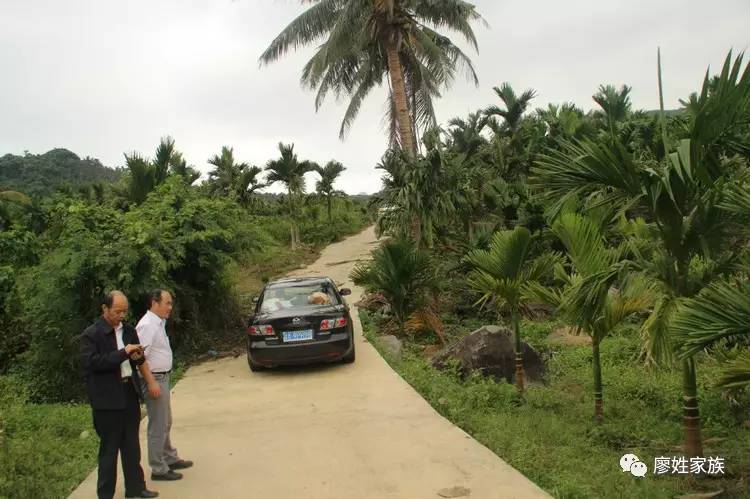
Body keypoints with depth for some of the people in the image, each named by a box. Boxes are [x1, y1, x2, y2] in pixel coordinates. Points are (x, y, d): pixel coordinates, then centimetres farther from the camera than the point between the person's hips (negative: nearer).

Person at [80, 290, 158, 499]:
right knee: (109, 448, 4)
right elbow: (93, 362, -20)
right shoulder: (91, 334, -9)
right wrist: (123, 353, -24)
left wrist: (137, 356, -6)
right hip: (107, 399, -6)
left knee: (132, 445, 15)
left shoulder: (128, 330, 10)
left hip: (129, 394, 6)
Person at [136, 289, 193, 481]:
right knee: (158, 426, -1)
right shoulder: (147, 325, -19)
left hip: (162, 377, 10)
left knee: (166, 423, 20)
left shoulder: (158, 323, 12)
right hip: (154, 379, -10)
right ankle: (158, 469, 9)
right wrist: (152, 382, -26)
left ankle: (170, 458, 34)